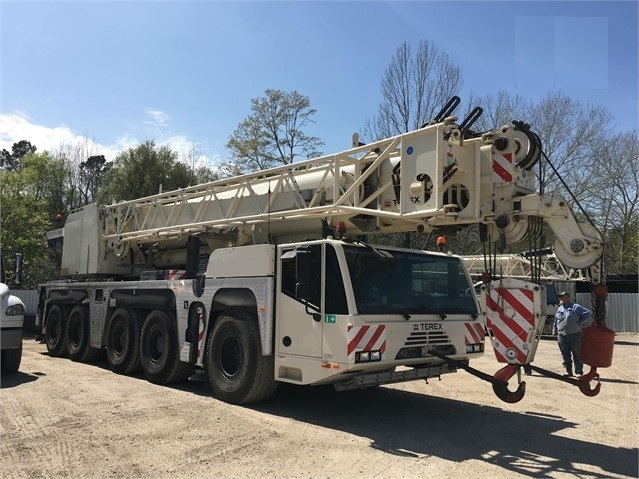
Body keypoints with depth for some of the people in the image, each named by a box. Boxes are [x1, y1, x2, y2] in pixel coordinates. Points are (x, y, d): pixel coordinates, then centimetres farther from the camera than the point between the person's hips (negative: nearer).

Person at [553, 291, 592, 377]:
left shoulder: (575, 307, -3)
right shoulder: (560, 309, 16)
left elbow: (588, 313, -6)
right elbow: (555, 320, 26)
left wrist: (581, 323, -7)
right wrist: (554, 330, 20)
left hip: (575, 335, -6)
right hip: (562, 336, 6)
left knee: (577, 354, 0)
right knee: (565, 355, 9)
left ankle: (579, 372, 6)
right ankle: (568, 371, 18)